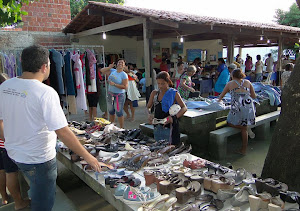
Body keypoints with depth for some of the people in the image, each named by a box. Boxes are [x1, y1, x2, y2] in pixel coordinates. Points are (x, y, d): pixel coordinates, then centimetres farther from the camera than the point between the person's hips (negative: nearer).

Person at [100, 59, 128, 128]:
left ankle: (122, 128, 9)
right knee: (111, 111, 16)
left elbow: (125, 86, -18)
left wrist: (114, 84, -20)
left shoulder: (124, 75, -11)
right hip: (110, 94, 6)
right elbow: (102, 70, 12)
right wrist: (109, 67, -2)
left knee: (119, 112, -5)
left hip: (119, 95, -6)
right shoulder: (112, 71, 6)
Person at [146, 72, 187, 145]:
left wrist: (174, 118, -23)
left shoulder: (174, 93, -6)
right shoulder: (154, 93, 6)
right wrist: (149, 114, -8)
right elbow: (148, 107, 14)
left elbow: (184, 108, -9)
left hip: (169, 127, -4)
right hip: (157, 127, 5)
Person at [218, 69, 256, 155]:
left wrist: (218, 101, 42)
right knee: (244, 128, 12)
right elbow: (254, 96, 16)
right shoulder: (248, 82, 14)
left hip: (238, 107, -4)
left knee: (230, 123, 17)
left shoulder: (230, 84, 10)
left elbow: (221, 95, 22)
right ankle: (244, 149, 17)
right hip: (249, 106, 4)